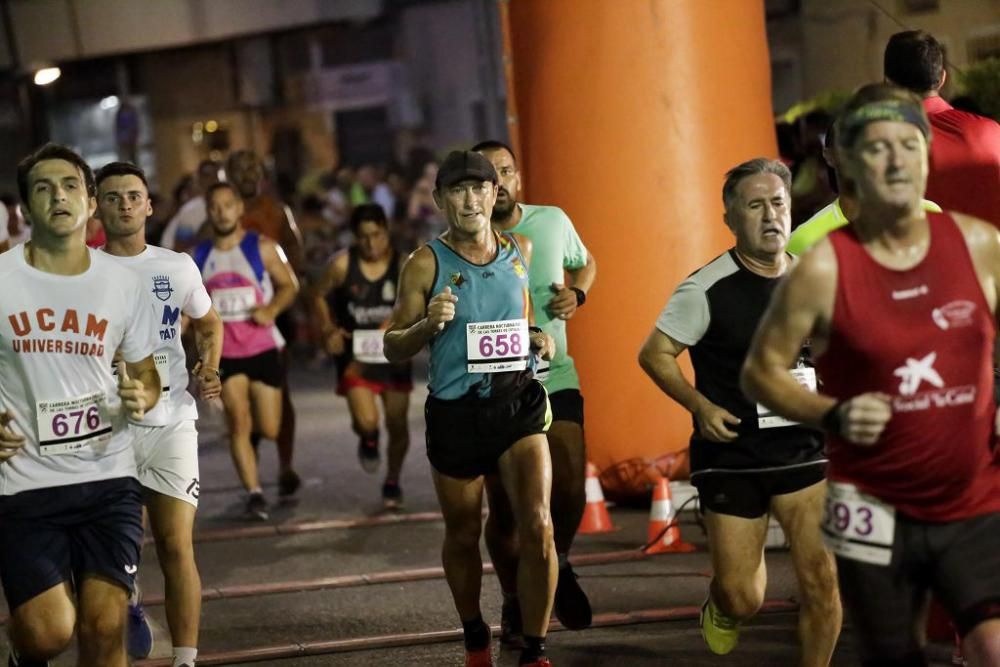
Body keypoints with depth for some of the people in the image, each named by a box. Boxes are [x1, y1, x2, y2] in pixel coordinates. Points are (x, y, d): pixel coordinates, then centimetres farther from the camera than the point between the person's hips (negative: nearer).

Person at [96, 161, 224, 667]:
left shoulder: (178, 267, 6)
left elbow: (209, 324, 23)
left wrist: (208, 369, 5)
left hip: (171, 421, 1)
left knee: (176, 548, -6)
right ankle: (129, 606, 39)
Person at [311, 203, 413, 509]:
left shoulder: (403, 266, -11)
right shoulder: (343, 264, -9)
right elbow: (320, 296, 6)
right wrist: (328, 329, -6)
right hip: (357, 353, -1)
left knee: (397, 424, 7)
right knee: (366, 421, -15)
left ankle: (392, 482, 30)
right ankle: (368, 439, 24)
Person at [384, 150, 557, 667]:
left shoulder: (520, 251, 5)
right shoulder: (425, 265, -6)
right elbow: (393, 348, -2)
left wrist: (537, 336, 4)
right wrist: (429, 324, -21)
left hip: (517, 399, 2)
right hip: (455, 411, -2)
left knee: (537, 526, -13)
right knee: (463, 536, 13)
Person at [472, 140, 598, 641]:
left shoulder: (553, 222, 0)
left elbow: (585, 263, 20)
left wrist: (576, 293, 0)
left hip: (554, 377, 1)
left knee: (570, 491, -11)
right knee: (503, 506, 4)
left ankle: (558, 567, 20)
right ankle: (513, 603, 24)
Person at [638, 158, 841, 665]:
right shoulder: (707, 289, -10)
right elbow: (654, 353, -5)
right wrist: (701, 407, -15)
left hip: (804, 450, 3)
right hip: (731, 457, -3)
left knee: (822, 580, -9)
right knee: (743, 598, 3)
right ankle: (721, 603, 42)